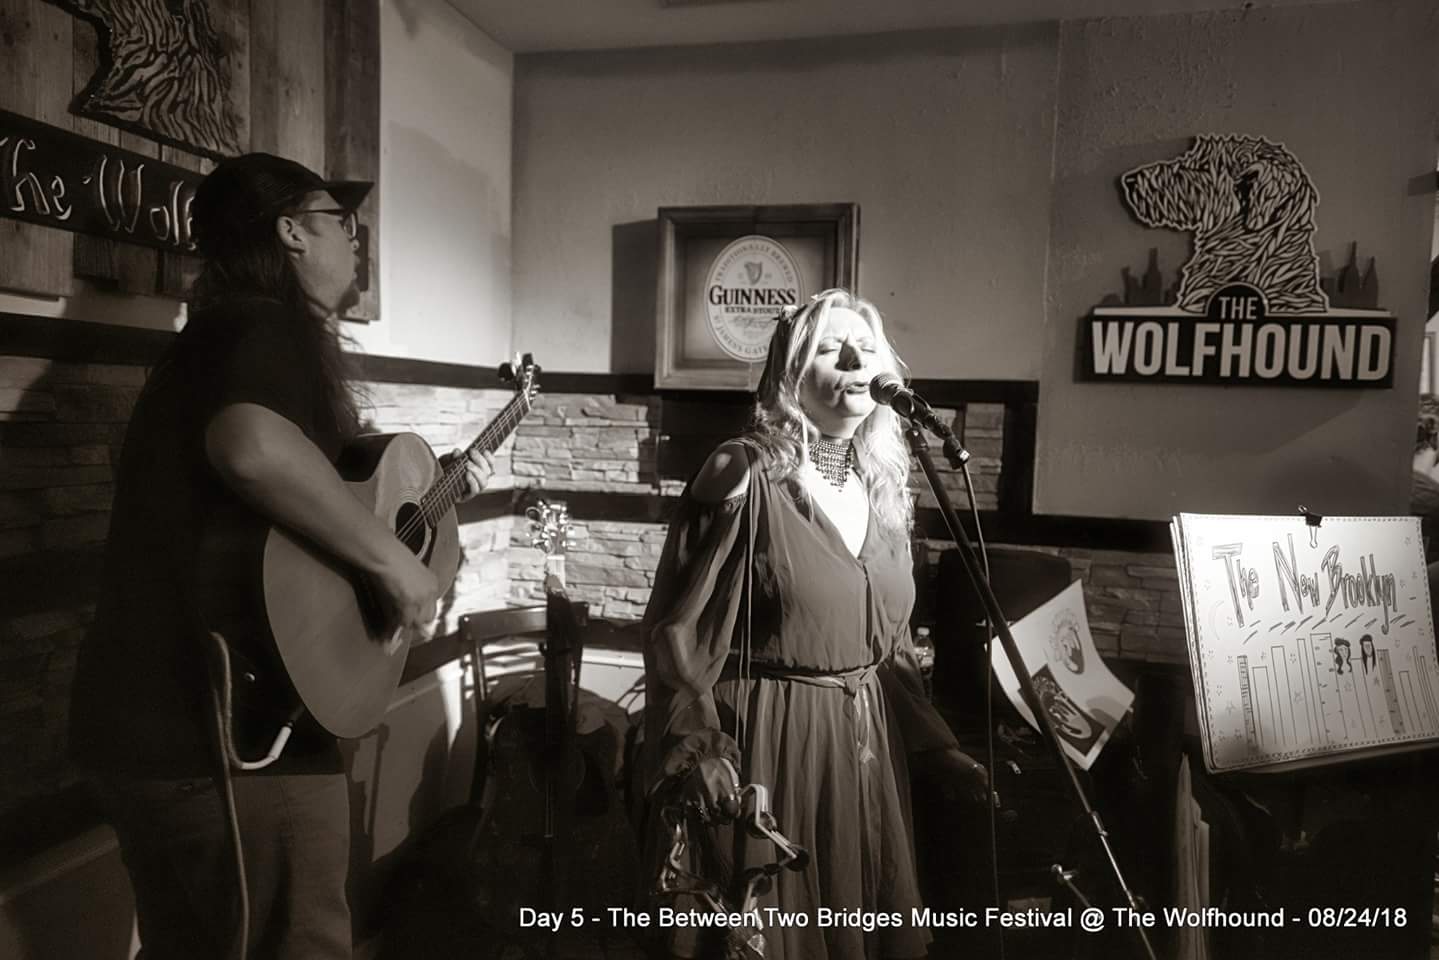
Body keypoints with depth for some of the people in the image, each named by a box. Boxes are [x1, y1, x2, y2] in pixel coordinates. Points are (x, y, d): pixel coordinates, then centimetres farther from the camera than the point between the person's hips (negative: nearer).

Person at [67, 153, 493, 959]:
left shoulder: (233, 329, 20)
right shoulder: (272, 324, -14)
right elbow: (253, 447, -38)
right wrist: (396, 562, -27)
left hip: (159, 715, 11)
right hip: (220, 732, -11)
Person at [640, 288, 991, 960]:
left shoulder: (883, 486, 7)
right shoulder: (744, 476, -14)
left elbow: (891, 641, 13)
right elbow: (678, 628, -14)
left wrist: (936, 747, 9)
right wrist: (697, 753, -21)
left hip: (868, 742, 7)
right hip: (764, 737, -6)